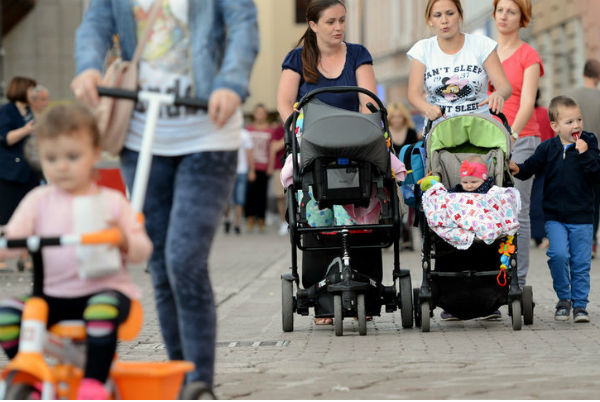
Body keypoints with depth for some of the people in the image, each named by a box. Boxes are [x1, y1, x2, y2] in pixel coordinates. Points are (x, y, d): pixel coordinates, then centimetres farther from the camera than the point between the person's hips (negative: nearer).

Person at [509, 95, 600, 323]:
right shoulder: (548, 148, 2)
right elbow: (531, 167, 4)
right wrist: (517, 169, -16)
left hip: (581, 217, 0)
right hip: (554, 216, 0)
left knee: (581, 262, 2)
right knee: (559, 254, -17)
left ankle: (580, 305, 17)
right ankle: (563, 299, 4)